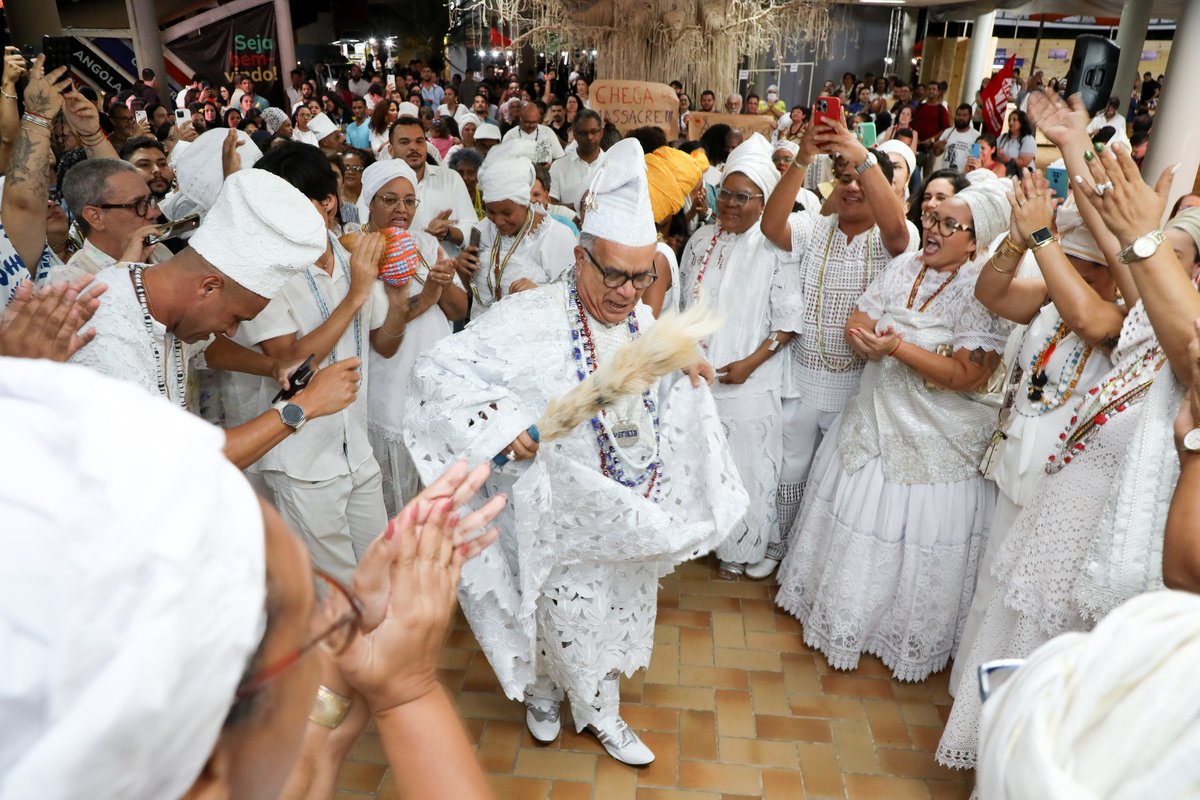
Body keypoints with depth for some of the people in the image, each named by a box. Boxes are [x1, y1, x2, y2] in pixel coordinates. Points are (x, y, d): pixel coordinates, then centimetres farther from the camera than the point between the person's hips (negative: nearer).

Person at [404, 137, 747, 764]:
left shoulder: (640, 319, -3)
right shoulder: (531, 319, -24)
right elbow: (438, 371, -25)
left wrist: (685, 379, -3)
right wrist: (499, 422, -36)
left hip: (633, 513, 6)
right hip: (565, 513, -6)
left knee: (619, 612, 22)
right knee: (567, 614, 15)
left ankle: (600, 711, 49)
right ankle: (544, 692, 50)